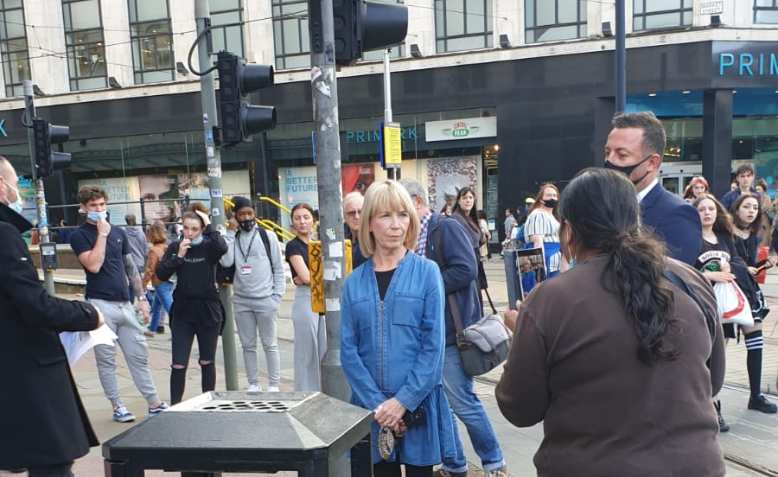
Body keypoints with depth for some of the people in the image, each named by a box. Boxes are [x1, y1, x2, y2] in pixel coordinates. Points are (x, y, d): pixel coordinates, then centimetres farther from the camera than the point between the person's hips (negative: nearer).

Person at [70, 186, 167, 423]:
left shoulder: (119, 232, 12)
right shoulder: (79, 235, -3)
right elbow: (94, 265, -18)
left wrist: (141, 298, 11)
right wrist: (102, 234, -13)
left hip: (125, 304, 5)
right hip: (100, 304, -4)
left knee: (139, 356, 7)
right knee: (106, 360, 5)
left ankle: (155, 403, 13)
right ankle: (117, 406, 16)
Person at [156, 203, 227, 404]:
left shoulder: (209, 246, -4)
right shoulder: (175, 246, 2)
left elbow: (222, 248, -28)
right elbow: (161, 274, -4)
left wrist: (209, 226, -19)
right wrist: (178, 256, -15)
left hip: (208, 309, -1)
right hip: (182, 310, 1)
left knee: (207, 362, 12)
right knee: (178, 365, -2)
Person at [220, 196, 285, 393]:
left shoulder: (267, 236, -1)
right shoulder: (232, 238, 5)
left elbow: (278, 268, 1)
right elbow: (226, 262, -12)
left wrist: (277, 296, -6)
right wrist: (231, 232, -8)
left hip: (265, 301, -3)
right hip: (241, 301, 3)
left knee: (270, 345, 5)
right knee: (248, 345, 12)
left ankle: (274, 385, 14)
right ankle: (253, 384, 23)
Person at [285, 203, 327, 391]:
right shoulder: (293, 245, -5)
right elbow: (306, 276, -16)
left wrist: (312, 277, -10)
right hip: (305, 301, -6)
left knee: (323, 351, 11)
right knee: (307, 353, 2)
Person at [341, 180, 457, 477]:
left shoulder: (427, 272, -5)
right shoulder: (353, 282, 1)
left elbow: (434, 346, -8)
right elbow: (349, 350, -1)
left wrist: (404, 400, -12)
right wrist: (377, 403, -10)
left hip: (419, 404, -2)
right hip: (372, 408, 2)